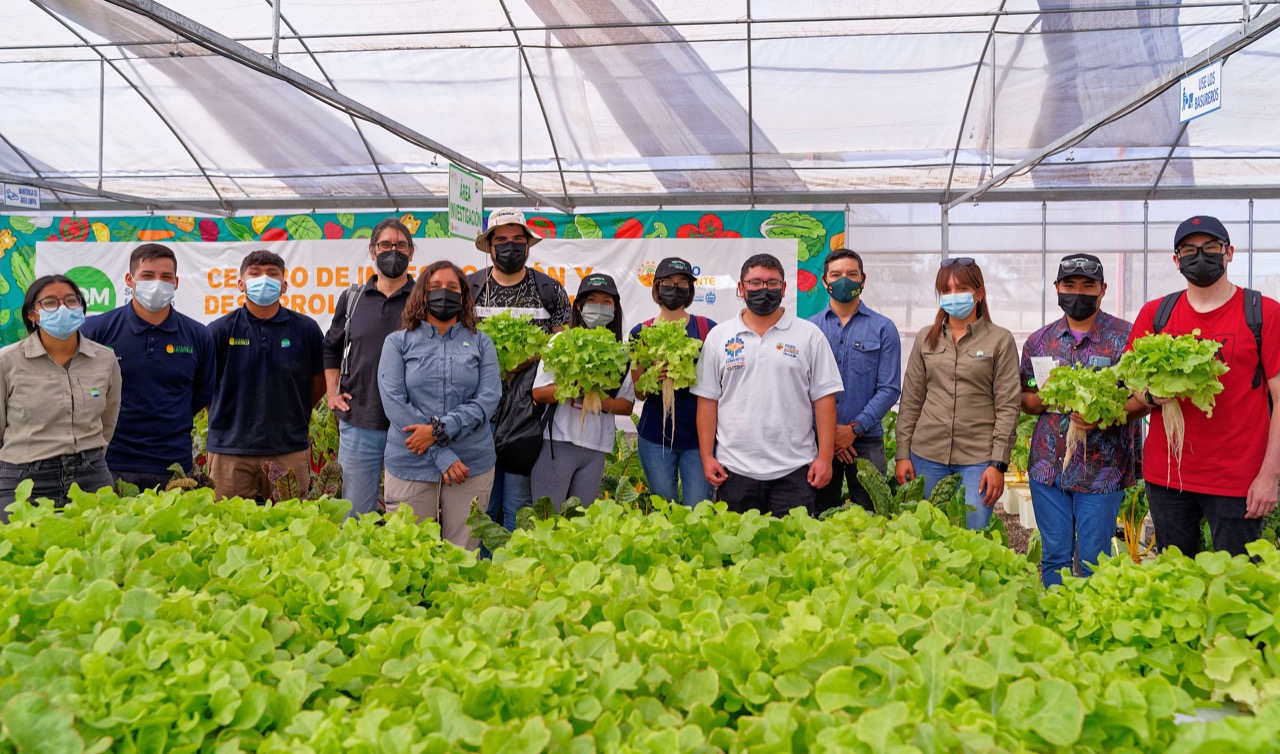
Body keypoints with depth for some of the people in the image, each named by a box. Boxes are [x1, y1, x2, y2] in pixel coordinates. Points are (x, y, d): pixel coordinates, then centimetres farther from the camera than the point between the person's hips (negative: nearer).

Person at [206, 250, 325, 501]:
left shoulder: (306, 329, 3)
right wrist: (232, 420, 10)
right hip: (230, 450, 0)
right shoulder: (220, 330, 1)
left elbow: (319, 383, 13)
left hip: (290, 451, 1)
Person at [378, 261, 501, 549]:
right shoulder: (398, 342, 6)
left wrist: (439, 429, -15)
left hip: (472, 464, 1)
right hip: (410, 466, -1)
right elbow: (393, 402, -5)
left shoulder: (480, 343, 10)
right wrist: (441, 456, -12)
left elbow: (489, 398, -2)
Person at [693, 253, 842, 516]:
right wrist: (707, 457, 1)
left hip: (794, 469, -1)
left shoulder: (809, 335, 4)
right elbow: (707, 399, 7)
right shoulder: (718, 336, 8)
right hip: (735, 469, 1)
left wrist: (825, 457, -5)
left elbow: (824, 398, 2)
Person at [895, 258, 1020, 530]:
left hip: (978, 457, -2)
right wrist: (903, 454, 5)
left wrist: (998, 464, -8)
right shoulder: (926, 338, 10)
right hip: (927, 455, 3)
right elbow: (910, 401, 11)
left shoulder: (1000, 340, 1)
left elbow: (1008, 407, -2)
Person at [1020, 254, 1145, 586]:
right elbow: (1025, 400, 14)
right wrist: (1044, 398, -8)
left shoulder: (1126, 336, -2)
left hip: (1101, 470, -3)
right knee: (1054, 557, 10)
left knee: (1092, 560, 3)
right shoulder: (1038, 341, 9)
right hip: (1048, 467, 3)